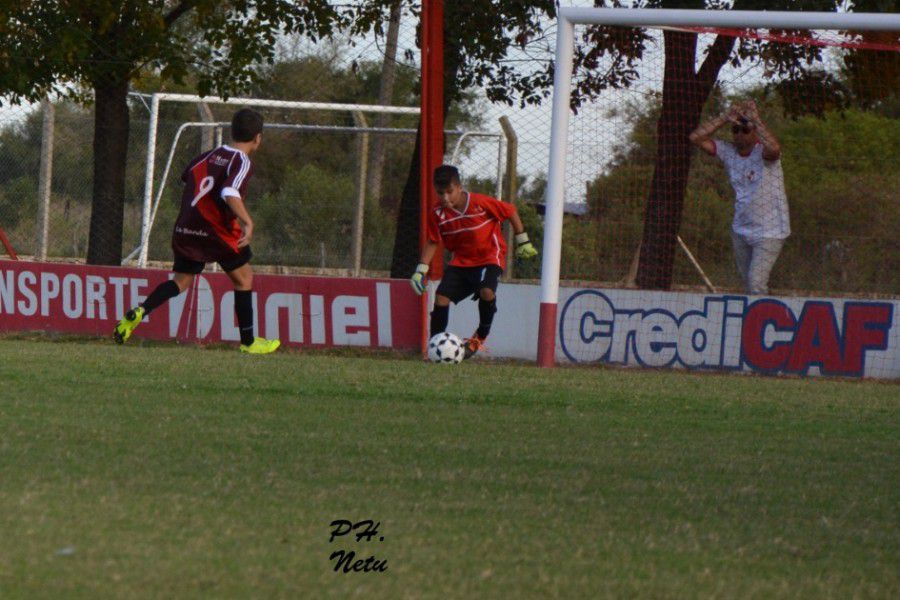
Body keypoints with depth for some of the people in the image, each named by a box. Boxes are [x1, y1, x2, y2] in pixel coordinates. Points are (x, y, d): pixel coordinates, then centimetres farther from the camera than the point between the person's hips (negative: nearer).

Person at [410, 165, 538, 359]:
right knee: (441, 297, -11)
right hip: (461, 261, 4)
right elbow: (432, 241, 4)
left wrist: (522, 241, 0)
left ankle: (481, 336, -6)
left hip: (489, 257, -4)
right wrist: (421, 269, -3)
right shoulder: (438, 214, -9)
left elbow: (510, 211, -7)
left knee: (486, 291, -30)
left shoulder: (480, 203, -20)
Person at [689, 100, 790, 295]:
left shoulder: (763, 152, -16)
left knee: (756, 283, -18)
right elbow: (696, 137, -7)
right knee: (748, 284, 15)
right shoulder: (728, 152, 1)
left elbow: (774, 149, -42)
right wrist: (725, 117, -16)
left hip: (769, 232, -7)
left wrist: (755, 119, -33)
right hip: (741, 230, 7)